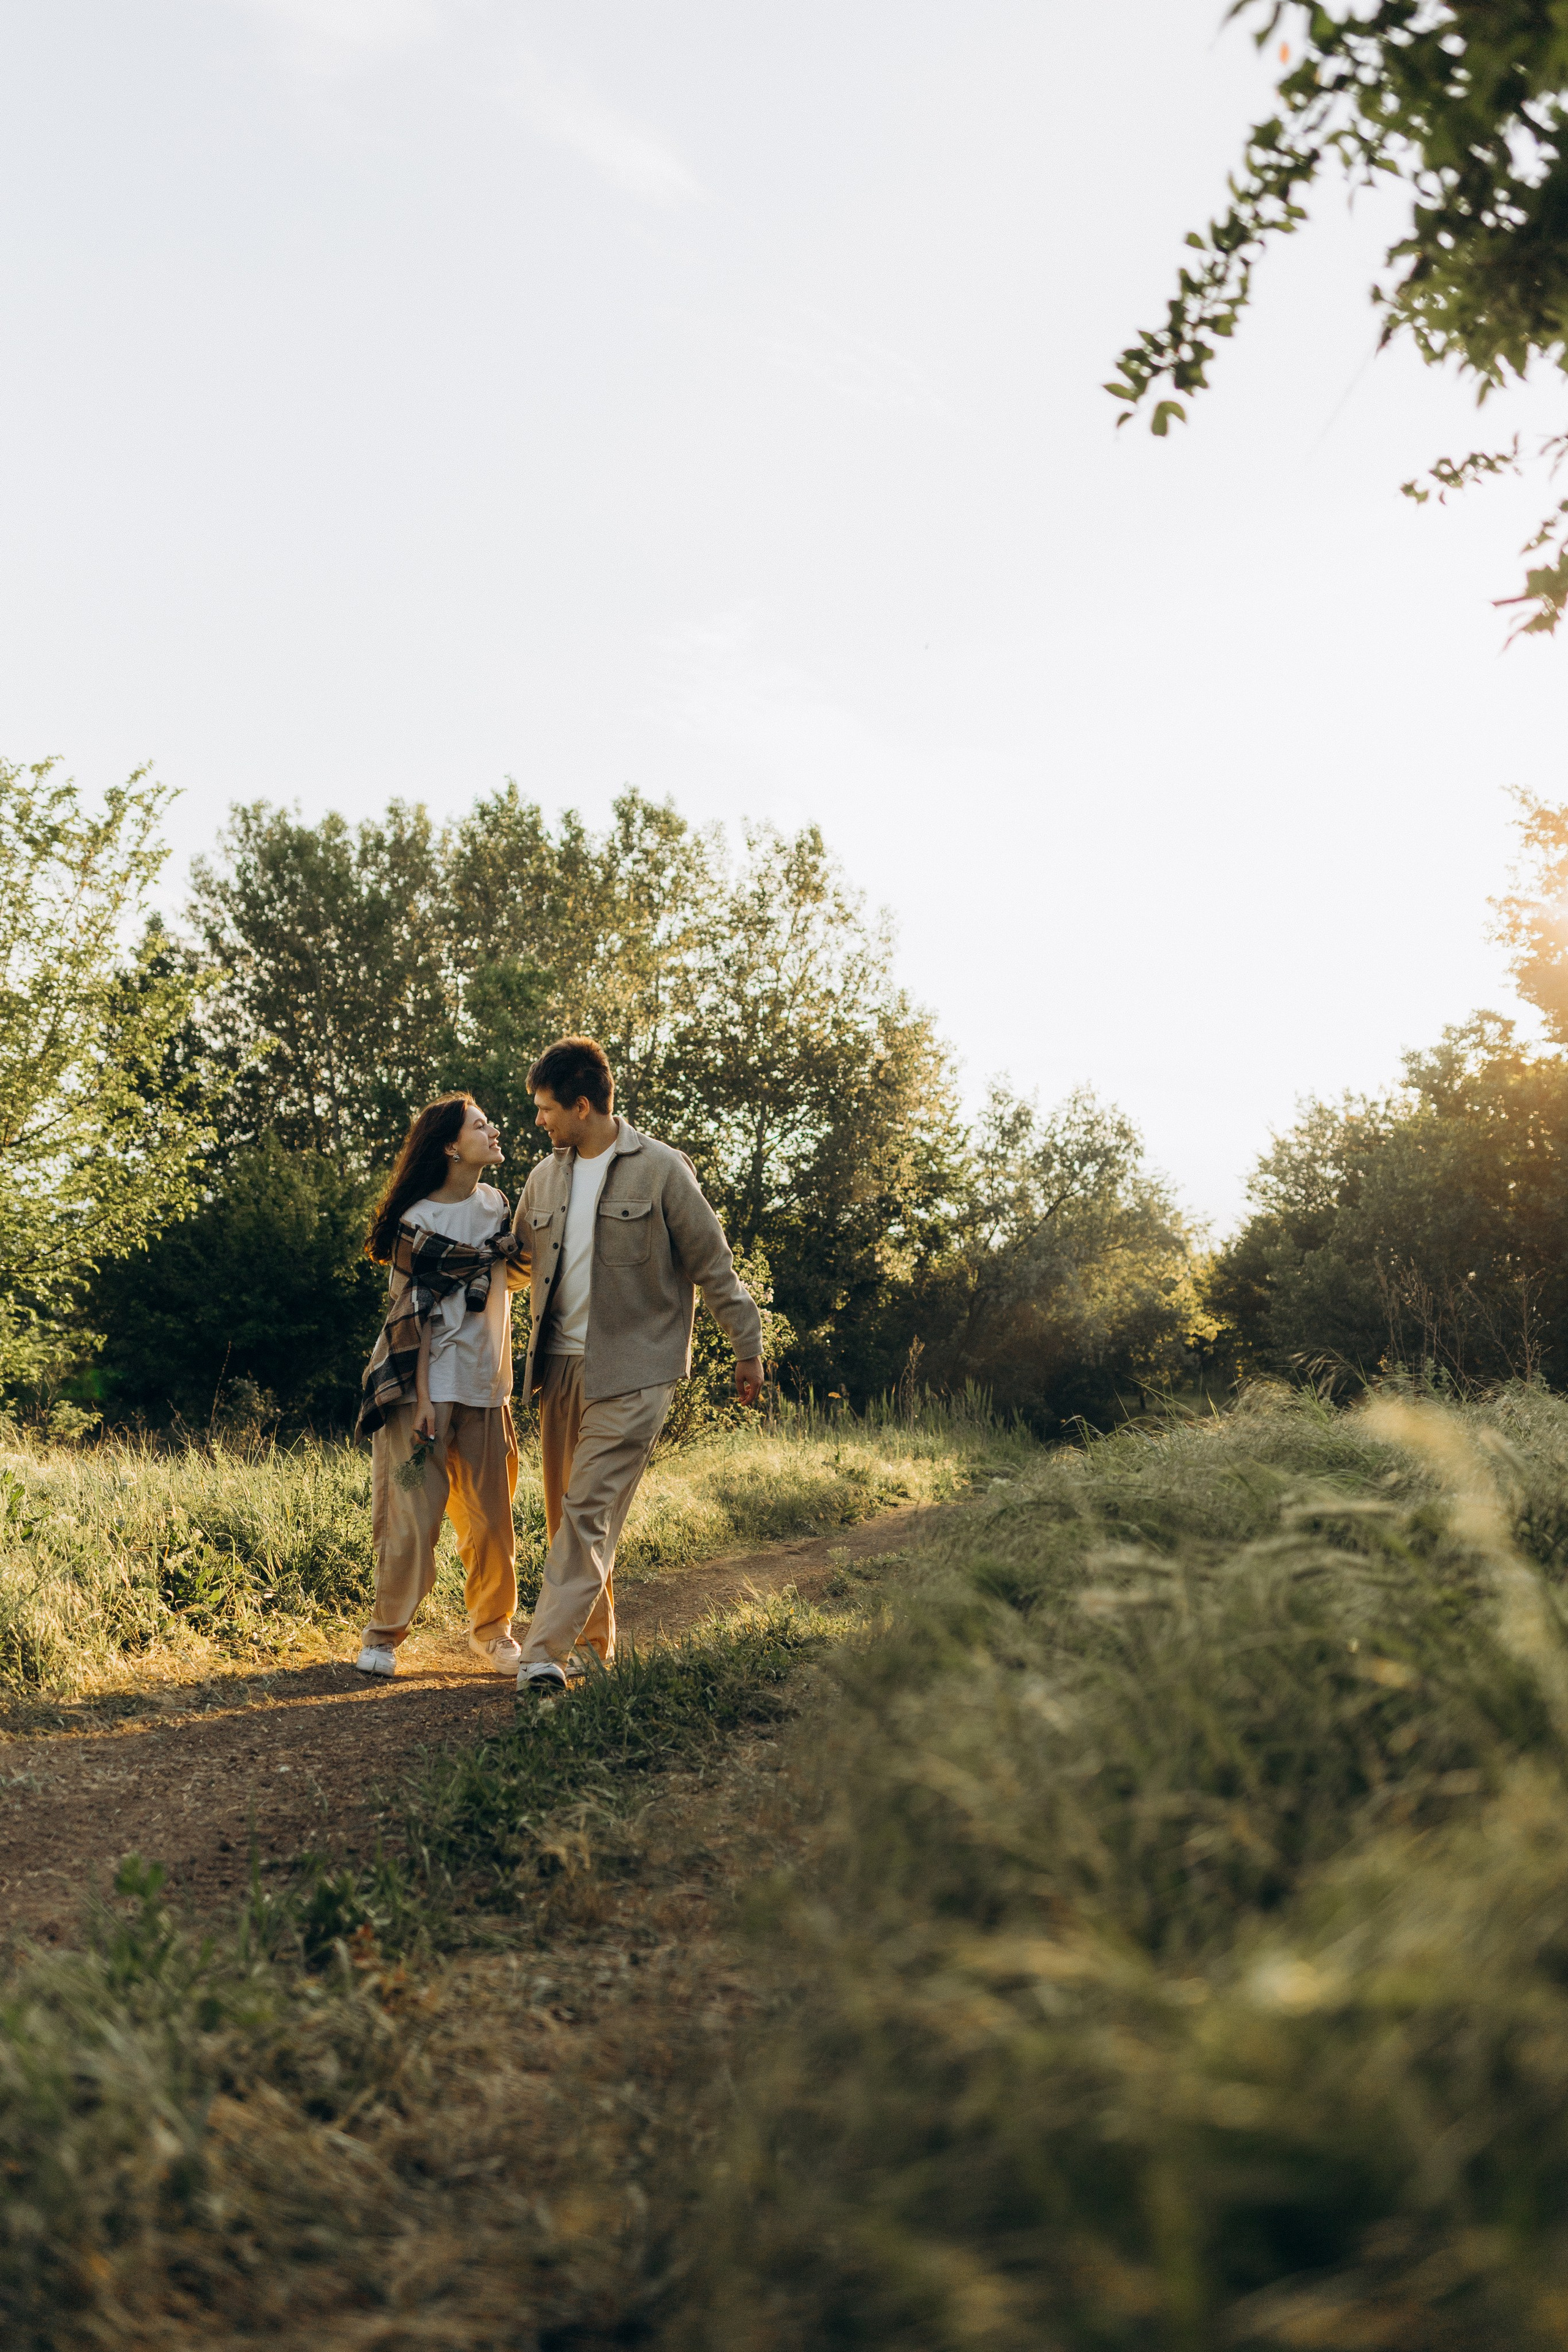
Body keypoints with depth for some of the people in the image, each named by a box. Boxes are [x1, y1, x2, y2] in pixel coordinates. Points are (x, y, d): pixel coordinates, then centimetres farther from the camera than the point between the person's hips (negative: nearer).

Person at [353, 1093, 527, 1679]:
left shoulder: (497, 1204, 11)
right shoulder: (417, 1221, -6)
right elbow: (414, 1316, -9)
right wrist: (421, 1399, -14)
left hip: (485, 1389, 5)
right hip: (425, 1387, -5)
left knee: (491, 1520, 4)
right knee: (411, 1516, -5)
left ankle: (492, 1631, 20)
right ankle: (384, 1635, 10)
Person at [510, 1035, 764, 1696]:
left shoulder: (660, 1170, -6)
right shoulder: (546, 1177, 12)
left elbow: (712, 1263, -2)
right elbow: (521, 1258, 26)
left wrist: (746, 1347, 0)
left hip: (630, 1371, -6)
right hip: (559, 1366, 7)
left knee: (589, 1510, -12)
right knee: (566, 1512, 11)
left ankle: (545, 1653, -14)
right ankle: (595, 1642, 24)